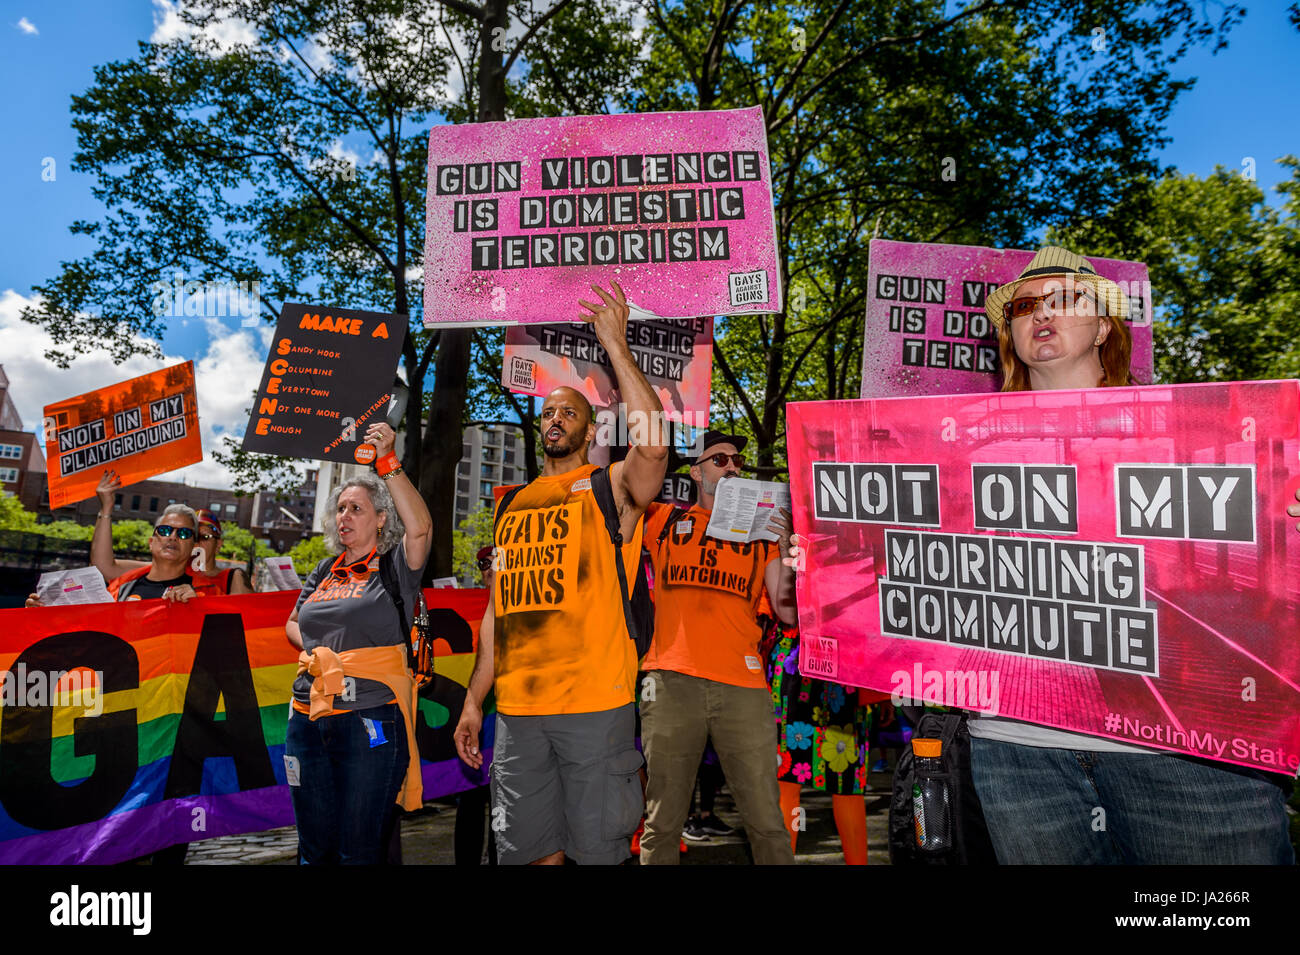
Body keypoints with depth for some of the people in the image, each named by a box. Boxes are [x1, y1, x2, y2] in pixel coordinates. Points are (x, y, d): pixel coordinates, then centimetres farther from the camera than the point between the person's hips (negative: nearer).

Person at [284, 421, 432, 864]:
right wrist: (310, 649, 6)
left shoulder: (394, 567, -2)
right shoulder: (325, 571, 16)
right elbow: (293, 623, 29)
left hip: (370, 720, -6)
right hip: (308, 717, 6)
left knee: (359, 848, 3)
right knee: (315, 847, 14)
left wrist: (387, 463, -25)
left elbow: (420, 527, -23)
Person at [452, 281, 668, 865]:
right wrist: (474, 700, 15)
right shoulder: (512, 505, 16)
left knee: (595, 849, 5)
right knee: (531, 849, 13)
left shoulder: (612, 486, 0)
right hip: (517, 709, 5)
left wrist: (614, 345, -18)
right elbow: (498, 610, 18)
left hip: (595, 705, -5)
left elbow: (653, 444, -24)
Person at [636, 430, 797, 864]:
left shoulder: (760, 530, 17)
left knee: (766, 822, 0)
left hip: (743, 685, 1)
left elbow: (787, 613, 10)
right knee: (663, 823, 3)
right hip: (673, 680, 0)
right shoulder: (664, 520, 15)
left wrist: (785, 549, -4)